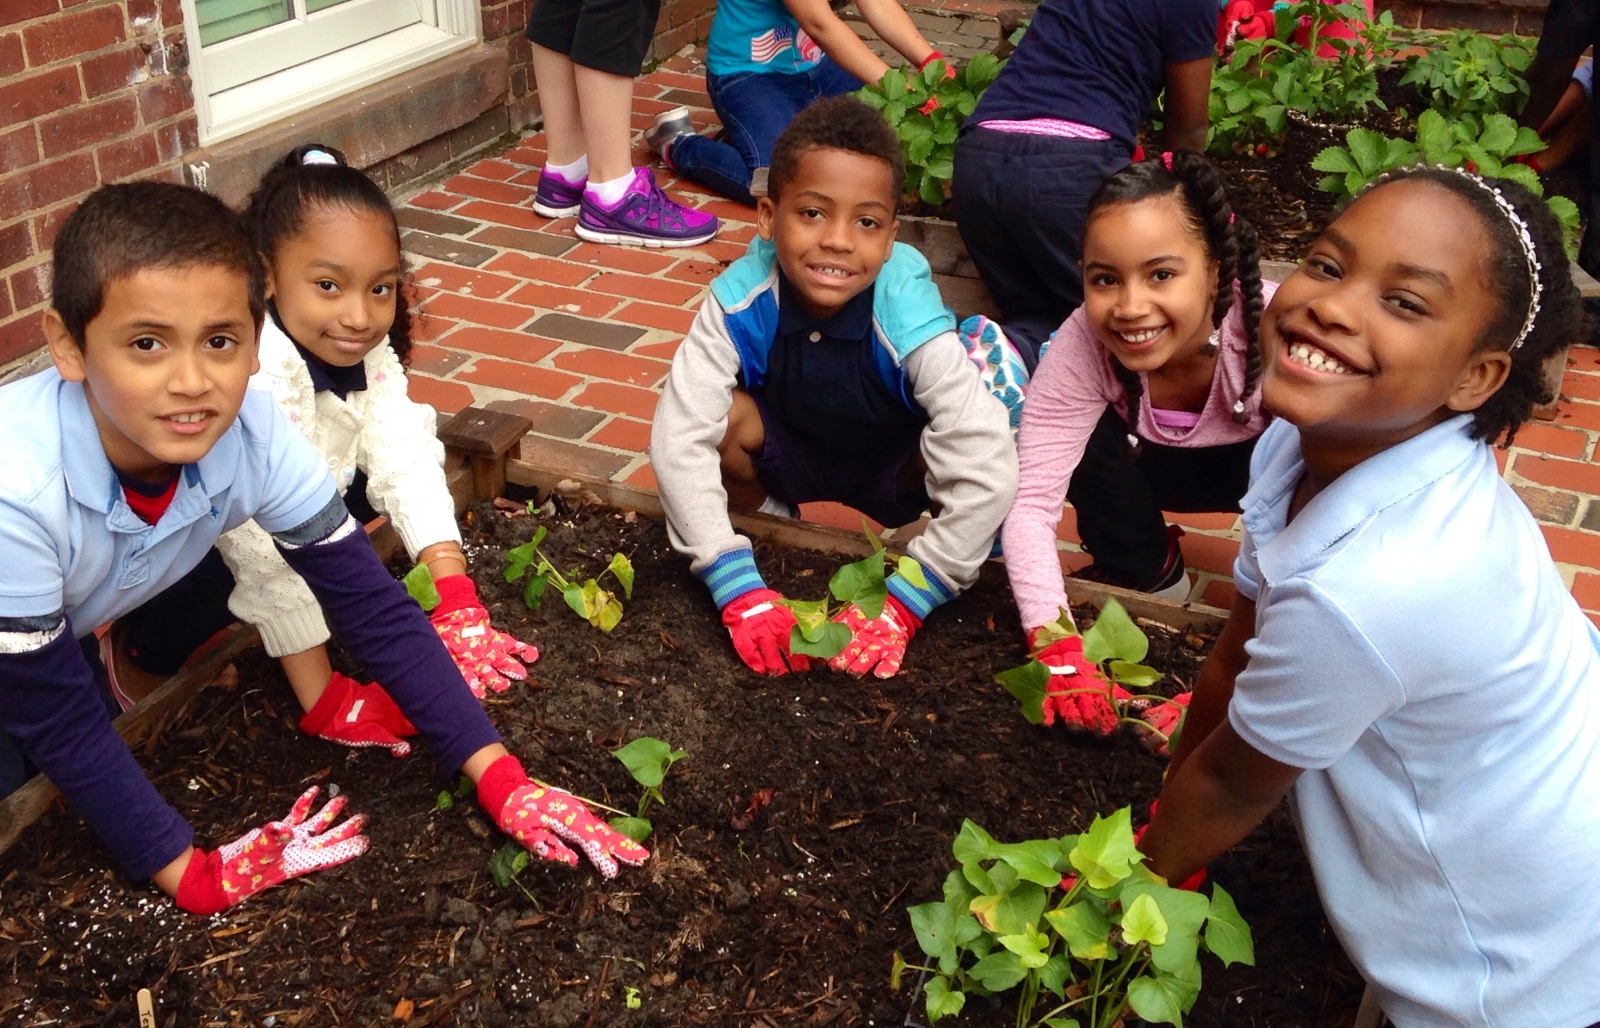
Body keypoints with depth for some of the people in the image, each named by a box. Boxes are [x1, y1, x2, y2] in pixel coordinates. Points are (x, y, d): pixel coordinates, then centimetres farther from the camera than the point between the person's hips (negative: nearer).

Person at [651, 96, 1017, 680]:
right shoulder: (741, 299, -31)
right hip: (786, 454, 2)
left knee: (960, 451, -33)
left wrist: (903, 604, -36)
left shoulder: (908, 315, -36)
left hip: (892, 473, -1)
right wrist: (736, 586, -38)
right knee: (724, 417, -29)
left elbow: (989, 469, -39)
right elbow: (679, 439, -33)